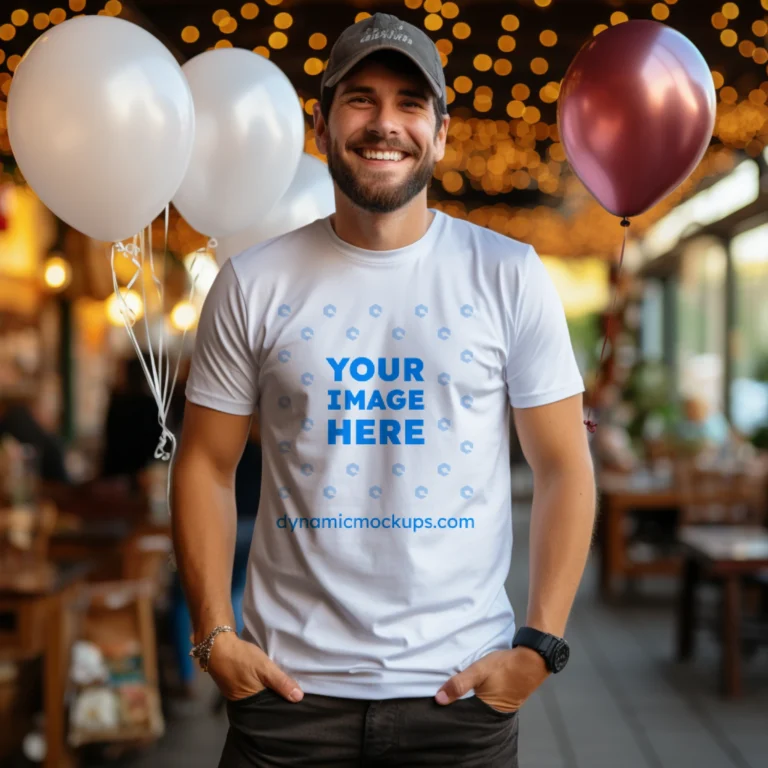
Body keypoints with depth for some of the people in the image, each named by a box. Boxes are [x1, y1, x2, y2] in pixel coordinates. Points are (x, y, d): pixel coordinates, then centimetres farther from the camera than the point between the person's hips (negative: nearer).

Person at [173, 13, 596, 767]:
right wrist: (214, 635, -4)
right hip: (290, 680, 1)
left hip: (461, 686, 0)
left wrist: (540, 645, -7)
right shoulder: (252, 284, 0)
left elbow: (564, 467, -1)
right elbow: (206, 464, 4)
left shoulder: (510, 277, -2)